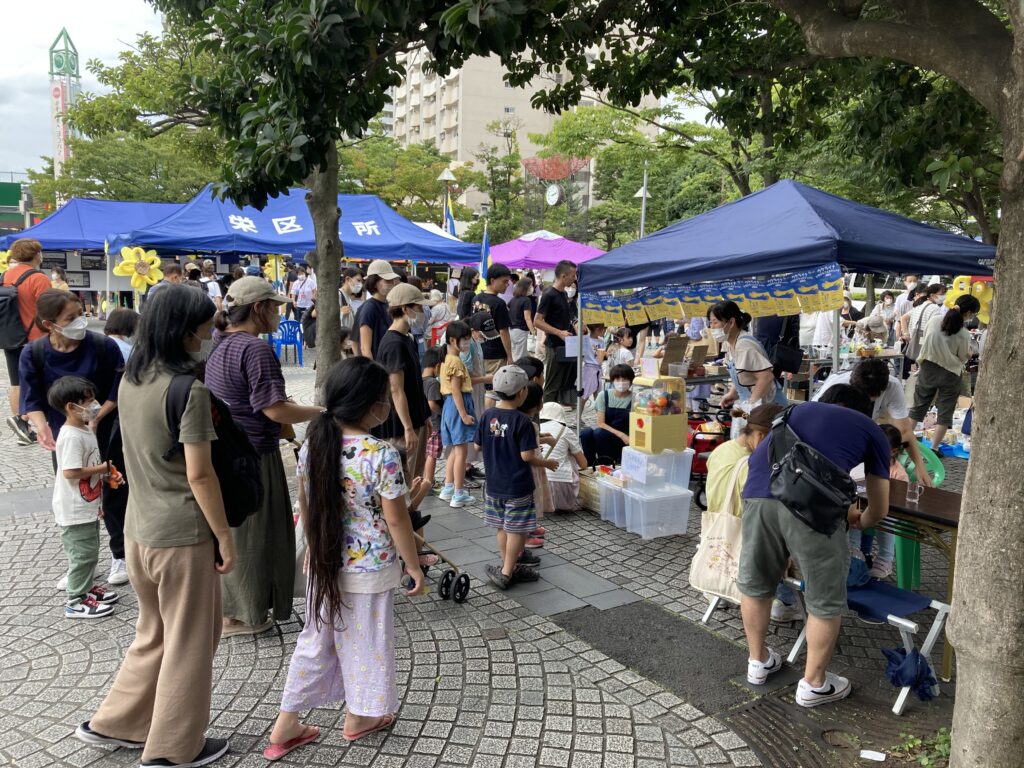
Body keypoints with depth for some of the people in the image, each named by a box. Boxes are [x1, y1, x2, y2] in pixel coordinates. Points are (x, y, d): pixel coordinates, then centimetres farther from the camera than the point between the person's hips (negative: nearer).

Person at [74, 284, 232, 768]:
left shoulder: (130, 381, 4)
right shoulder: (188, 389, -21)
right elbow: (199, 475, -21)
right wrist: (225, 537, -12)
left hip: (138, 528, 8)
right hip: (182, 534, -8)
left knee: (153, 634, 25)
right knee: (189, 643, 10)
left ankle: (115, 723, 35)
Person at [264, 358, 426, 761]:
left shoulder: (313, 444, -6)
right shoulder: (382, 455, -24)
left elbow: (305, 505, 5)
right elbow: (396, 520, -17)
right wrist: (413, 565, -4)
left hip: (323, 564, 5)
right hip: (368, 569, -5)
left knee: (316, 638, 19)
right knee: (364, 642, 16)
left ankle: (286, 725, 28)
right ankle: (359, 717, 36)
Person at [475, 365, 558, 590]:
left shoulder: (487, 416, -2)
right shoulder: (522, 421, -18)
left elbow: (477, 445, 5)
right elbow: (527, 456, -18)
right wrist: (547, 463, -2)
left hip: (494, 484, 6)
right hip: (517, 486, -6)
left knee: (502, 527, 16)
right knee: (517, 530, 5)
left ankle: (510, 567, 28)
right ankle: (506, 573, 9)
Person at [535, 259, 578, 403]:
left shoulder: (565, 294, 13)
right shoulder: (549, 295, -13)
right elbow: (537, 321, -17)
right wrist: (559, 333, -23)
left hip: (567, 346, 9)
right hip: (555, 347, -9)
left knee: (568, 383, 13)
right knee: (553, 386, -2)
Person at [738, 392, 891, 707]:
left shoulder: (800, 408, 37)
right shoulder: (872, 430, 27)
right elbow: (879, 509, 31)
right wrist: (859, 522, 55)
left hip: (759, 490, 4)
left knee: (754, 583, 25)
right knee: (826, 599, 18)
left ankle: (758, 662, 43)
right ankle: (813, 684, 33)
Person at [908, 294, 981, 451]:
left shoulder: (934, 320, -8)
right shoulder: (964, 334, -17)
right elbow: (963, 359, -5)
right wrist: (968, 354, 14)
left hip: (927, 369, 4)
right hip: (949, 374, -4)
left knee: (919, 406, 16)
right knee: (945, 412, 8)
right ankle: (934, 448, 8)